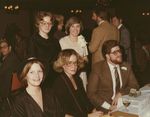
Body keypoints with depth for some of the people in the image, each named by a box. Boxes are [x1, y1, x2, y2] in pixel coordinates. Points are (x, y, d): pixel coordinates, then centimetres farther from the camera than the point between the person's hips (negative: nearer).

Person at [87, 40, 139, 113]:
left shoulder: (126, 67, 9)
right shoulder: (98, 68, -3)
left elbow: (134, 86, 9)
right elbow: (91, 93, -7)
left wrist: (121, 94, -9)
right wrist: (109, 106, -16)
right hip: (105, 108, -4)